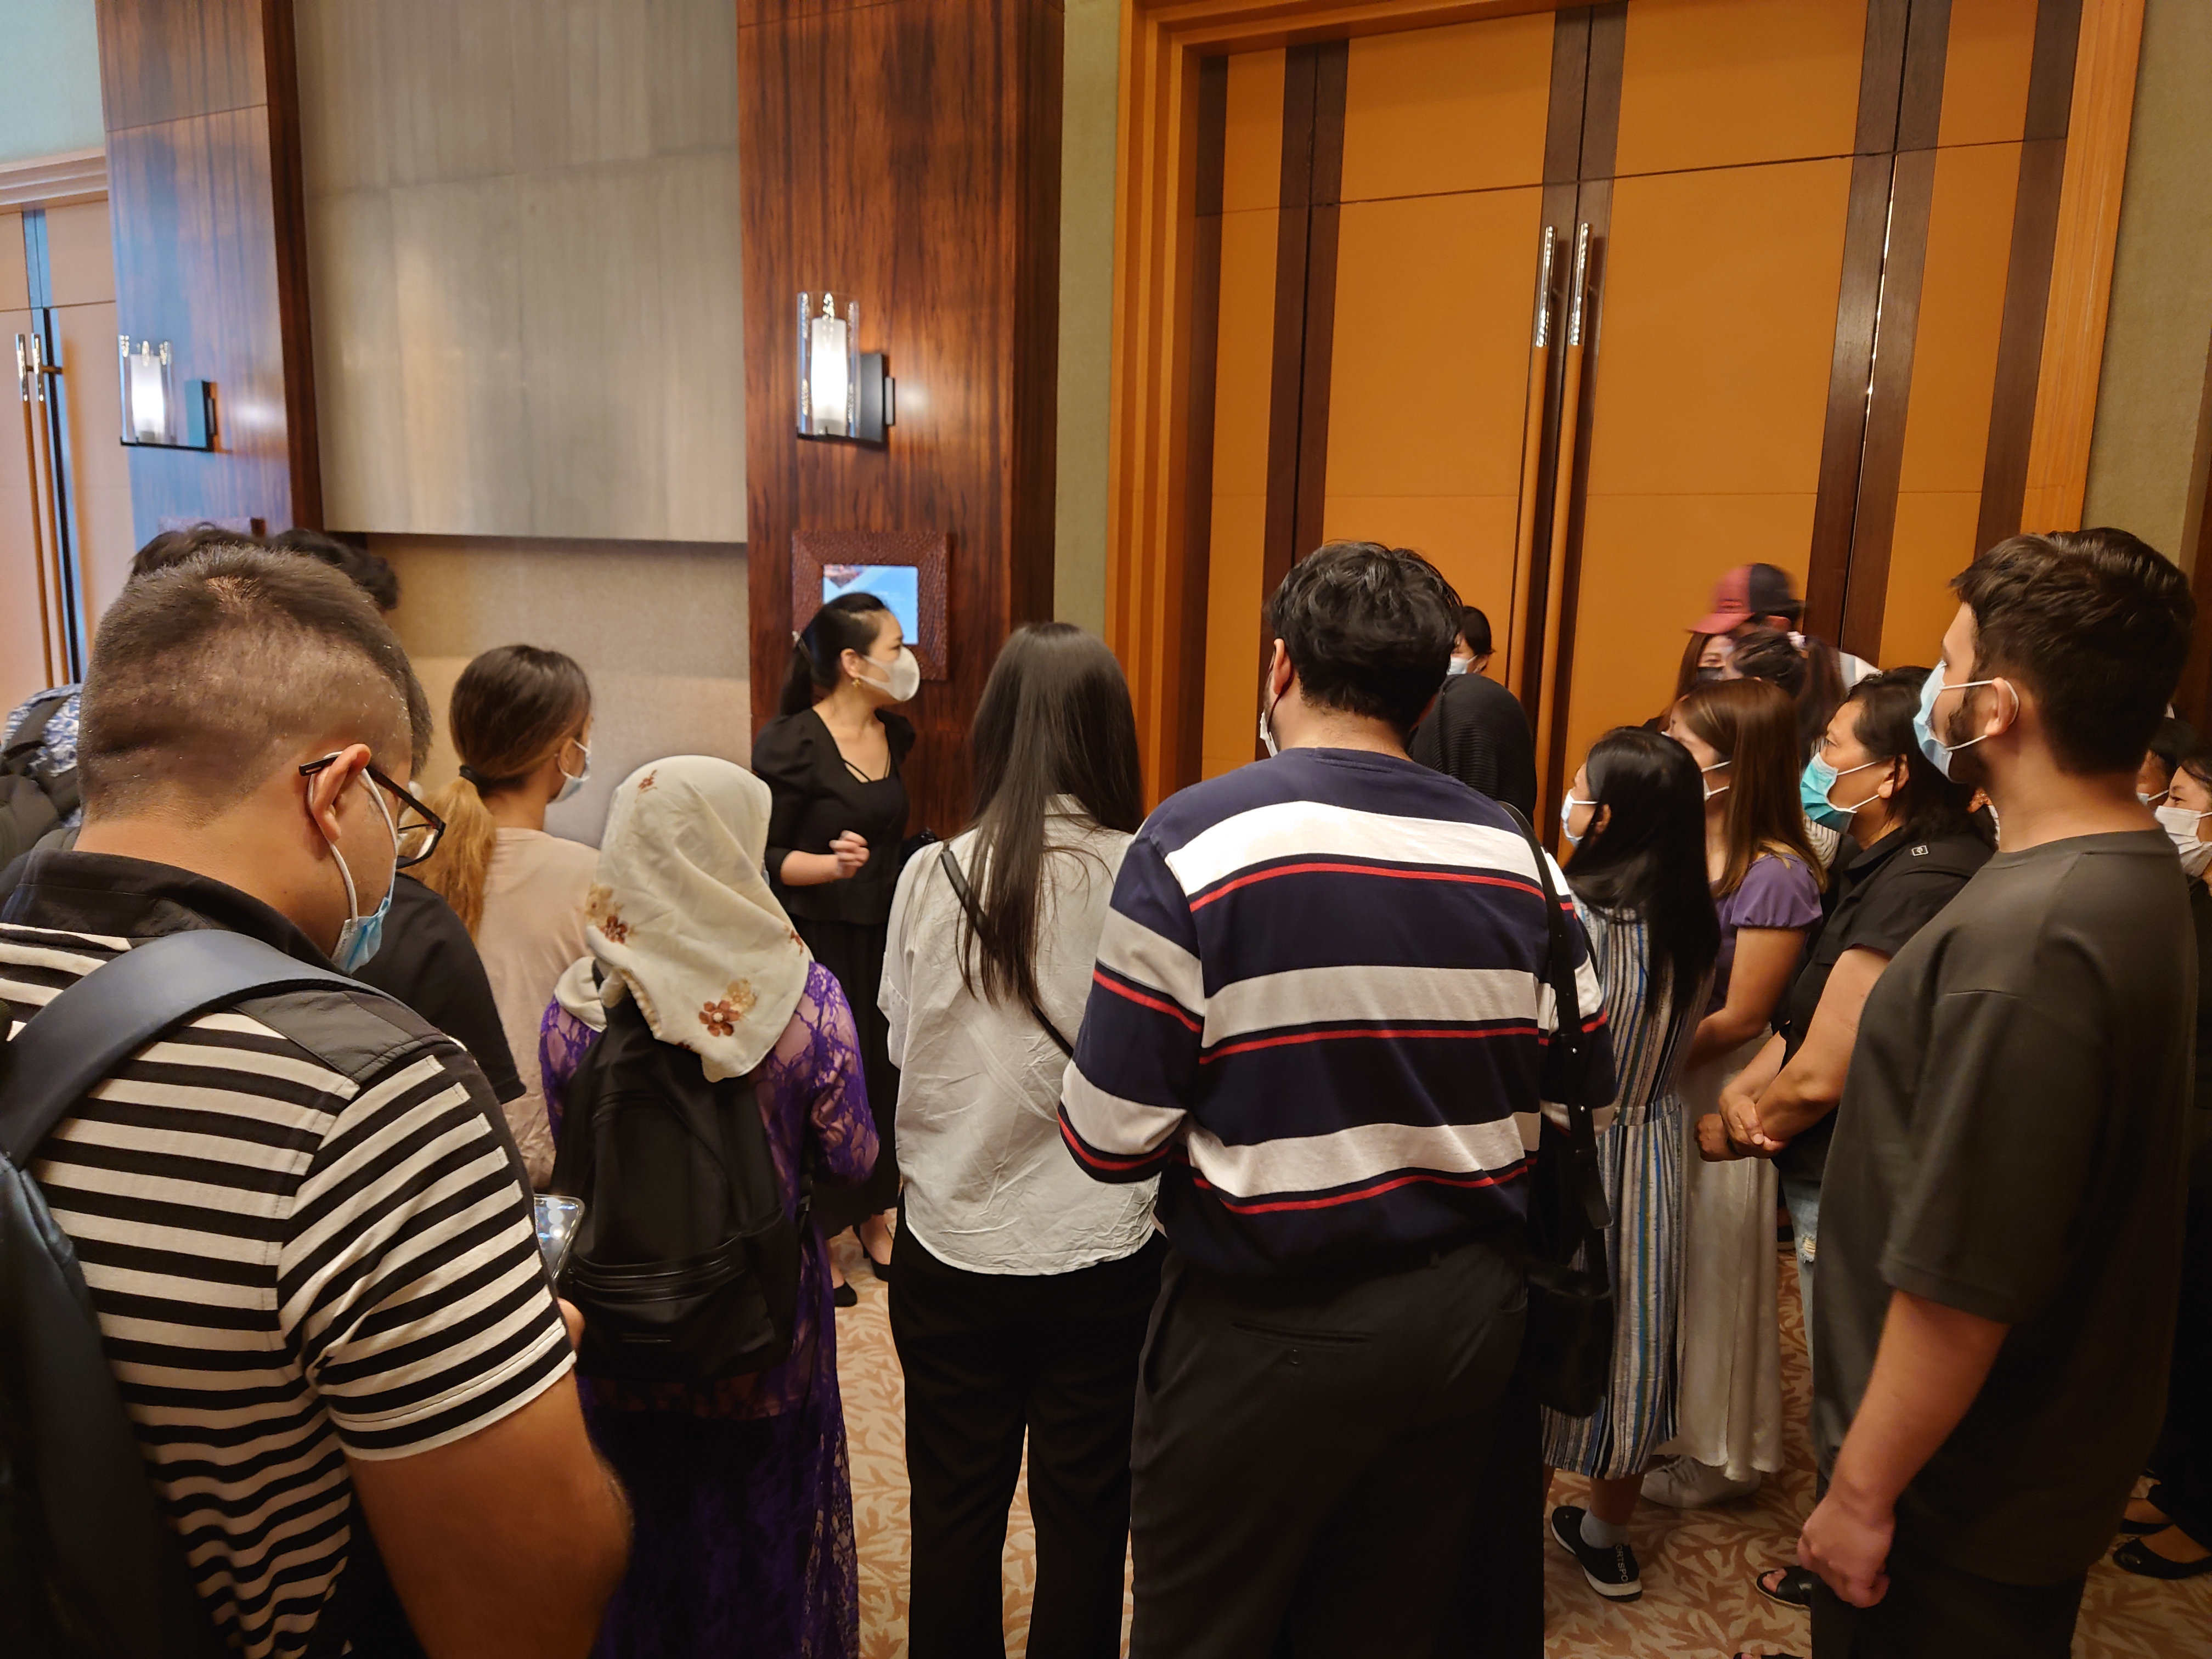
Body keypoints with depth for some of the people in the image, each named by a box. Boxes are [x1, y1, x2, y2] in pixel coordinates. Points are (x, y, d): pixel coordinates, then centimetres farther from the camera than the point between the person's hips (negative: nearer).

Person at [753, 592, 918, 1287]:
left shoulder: (895, 734, 6)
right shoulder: (791, 743, -15)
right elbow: (766, 858, -14)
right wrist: (832, 864, -29)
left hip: (883, 934, 6)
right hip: (816, 941, -6)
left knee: (884, 1070, 9)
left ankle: (872, 1214, 31)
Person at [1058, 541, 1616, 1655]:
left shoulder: (1195, 842, -18)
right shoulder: (1513, 854, -4)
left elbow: (1112, 1141, -19)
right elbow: (1583, 1090, 4)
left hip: (1266, 1325, -4)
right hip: (1464, 1315, 5)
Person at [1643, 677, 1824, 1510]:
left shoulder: (1775, 875, -20)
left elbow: (1740, 1020, -18)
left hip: (1717, 1101, -6)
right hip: (1655, 1092, 7)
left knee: (1713, 1266, 10)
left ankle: (1720, 1455, 32)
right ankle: (1665, 1417, 41)